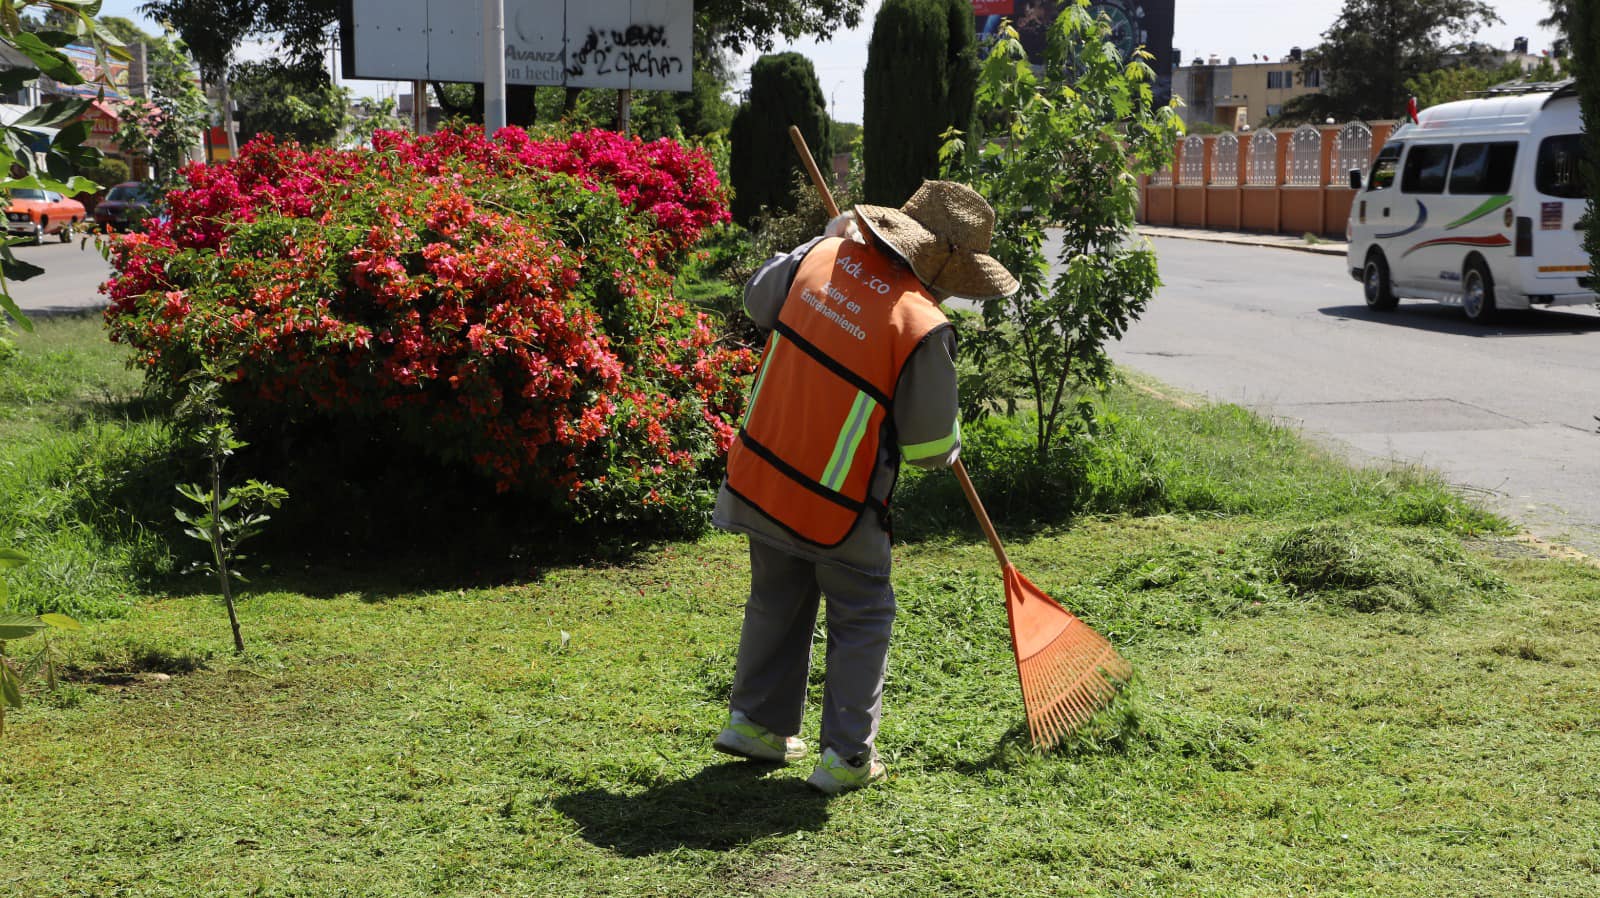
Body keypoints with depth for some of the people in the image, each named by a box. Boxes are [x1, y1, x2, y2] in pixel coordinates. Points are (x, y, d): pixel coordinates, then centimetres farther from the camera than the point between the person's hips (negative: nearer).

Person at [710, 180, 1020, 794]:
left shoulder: (825, 255, -6)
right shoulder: (922, 327, -22)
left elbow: (758, 298, 17)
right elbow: (930, 445, -12)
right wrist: (949, 449, 13)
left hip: (761, 472, 6)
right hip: (836, 503, -6)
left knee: (777, 601, 23)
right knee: (862, 619, 12)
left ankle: (754, 721, 32)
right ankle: (846, 756, 15)